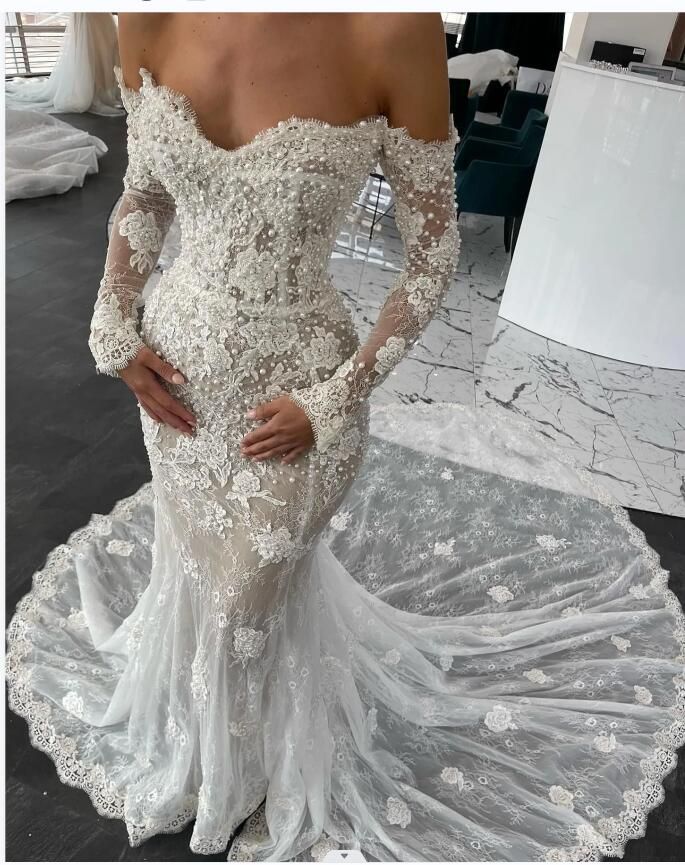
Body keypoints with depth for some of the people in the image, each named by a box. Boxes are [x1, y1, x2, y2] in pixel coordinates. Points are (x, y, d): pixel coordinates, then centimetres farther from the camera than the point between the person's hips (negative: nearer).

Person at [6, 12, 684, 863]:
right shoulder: (153, 20, -4)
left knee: (254, 590, 14)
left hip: (293, 387, -5)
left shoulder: (392, 27, -18)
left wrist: (337, 402, -15)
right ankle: (203, 732, 62)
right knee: (192, 561, 26)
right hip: (178, 364, 6)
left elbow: (434, 255, -13)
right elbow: (143, 195, 9)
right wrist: (114, 330, -1)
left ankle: (265, 761, 52)